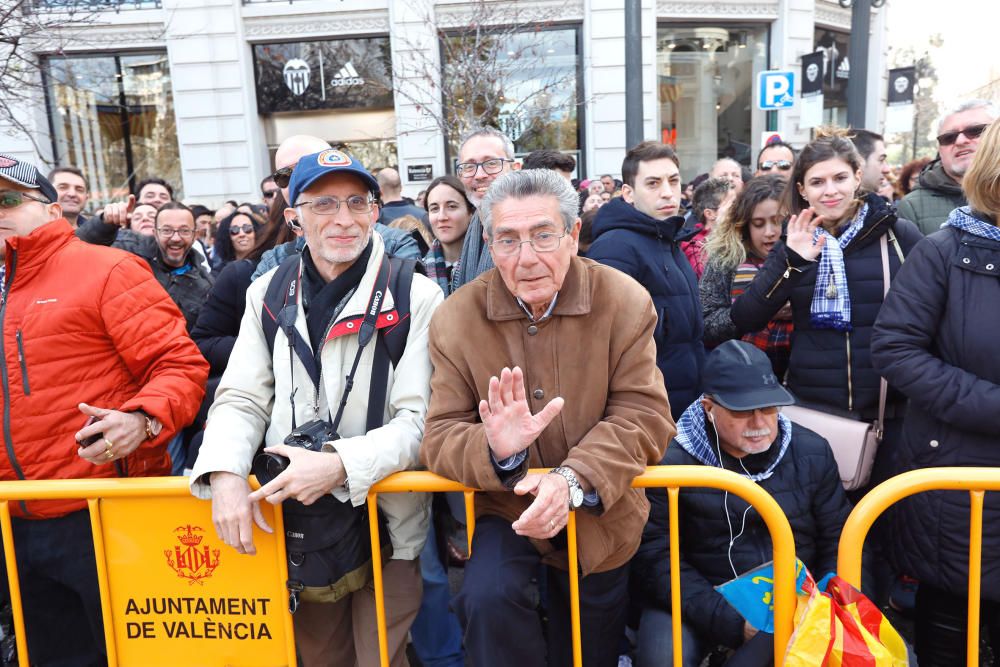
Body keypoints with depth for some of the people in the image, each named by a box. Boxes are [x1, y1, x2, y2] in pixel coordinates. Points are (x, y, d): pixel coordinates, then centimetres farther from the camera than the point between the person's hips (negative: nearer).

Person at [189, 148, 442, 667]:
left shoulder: (416, 298, -10)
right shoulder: (268, 294, 3)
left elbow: (419, 419, -13)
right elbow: (241, 399, 1)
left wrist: (342, 465, -27)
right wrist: (225, 473, -18)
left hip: (385, 524, -3)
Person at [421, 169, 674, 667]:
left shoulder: (625, 302, -16)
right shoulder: (455, 318, -14)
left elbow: (644, 416, -20)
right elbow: (440, 437, -16)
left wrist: (574, 480, -36)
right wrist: (496, 452, -39)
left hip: (599, 515, 1)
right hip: (504, 509, -1)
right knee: (488, 598, -29)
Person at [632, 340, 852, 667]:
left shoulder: (812, 453, 2)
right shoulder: (670, 461, -12)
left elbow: (837, 541, 11)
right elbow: (655, 557, -14)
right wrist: (731, 620, -22)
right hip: (700, 601, -2)